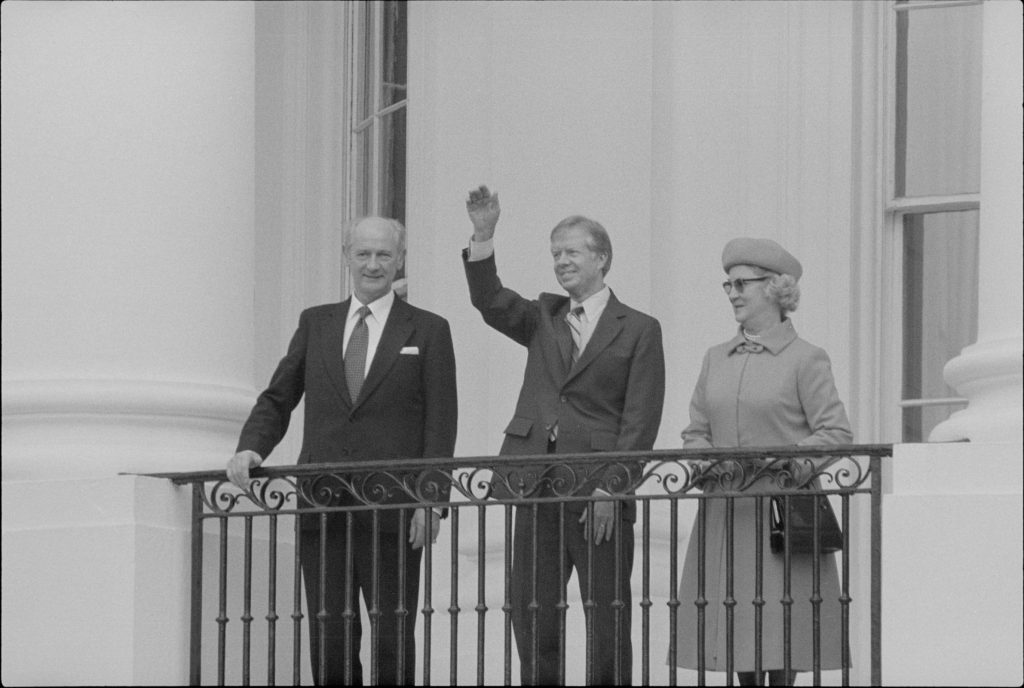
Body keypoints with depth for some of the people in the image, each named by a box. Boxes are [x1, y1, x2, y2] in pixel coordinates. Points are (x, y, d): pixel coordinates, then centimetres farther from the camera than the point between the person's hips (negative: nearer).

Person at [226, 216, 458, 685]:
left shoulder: (428, 331, 5)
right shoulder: (315, 323, 14)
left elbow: (440, 423, 0)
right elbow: (278, 399, 16)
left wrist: (432, 499, -10)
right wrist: (251, 448, -4)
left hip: (392, 511, -3)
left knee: (393, 641, -1)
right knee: (330, 642, 3)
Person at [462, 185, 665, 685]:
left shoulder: (638, 331, 1)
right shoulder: (543, 318, 16)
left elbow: (640, 420, -5)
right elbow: (491, 303, -1)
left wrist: (610, 489, -13)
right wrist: (483, 237, -14)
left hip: (599, 493, -4)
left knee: (607, 619, 1)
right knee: (532, 616, 4)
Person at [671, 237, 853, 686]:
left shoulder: (805, 359, -2)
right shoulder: (715, 360, 14)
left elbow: (837, 434, -6)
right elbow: (695, 433, 17)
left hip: (783, 510, -5)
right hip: (725, 510, 5)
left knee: (779, 638, -6)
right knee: (736, 630, 4)